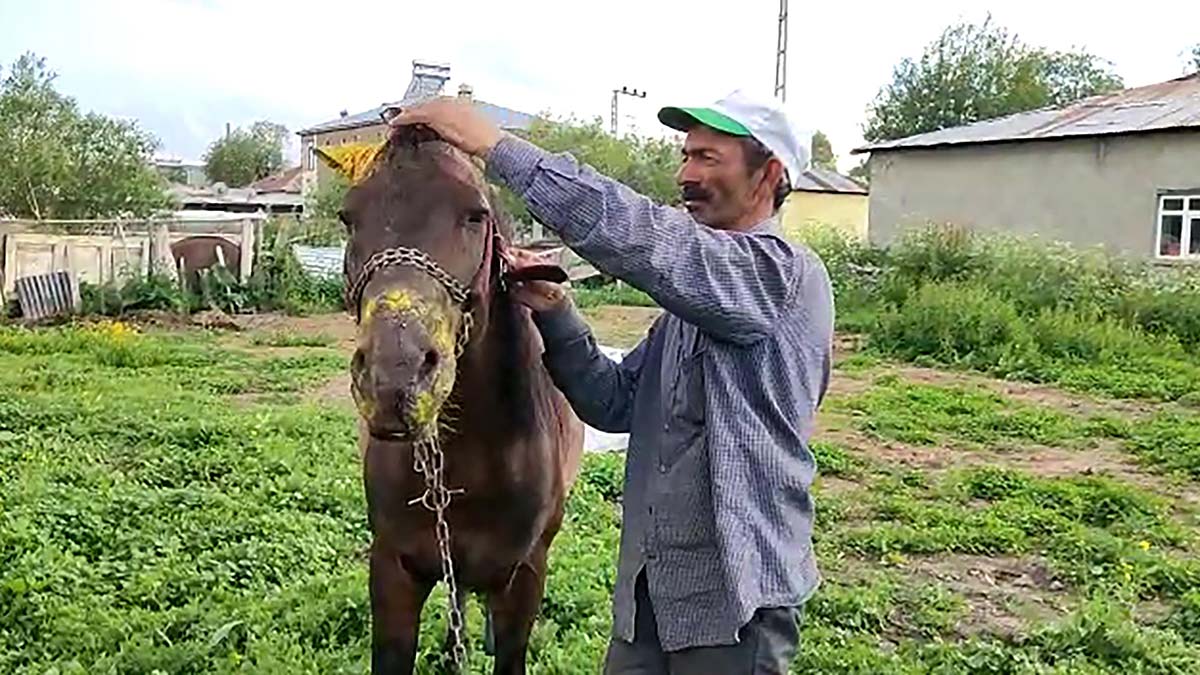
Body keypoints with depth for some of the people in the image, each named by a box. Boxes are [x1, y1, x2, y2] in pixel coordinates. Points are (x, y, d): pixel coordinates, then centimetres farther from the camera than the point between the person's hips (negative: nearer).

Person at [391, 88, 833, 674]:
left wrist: (495, 145, -27)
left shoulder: (786, 274, -14)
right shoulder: (692, 296, 12)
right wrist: (554, 314, -4)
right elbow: (617, 404, 10)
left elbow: (639, 237, -28)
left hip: (736, 599, -7)